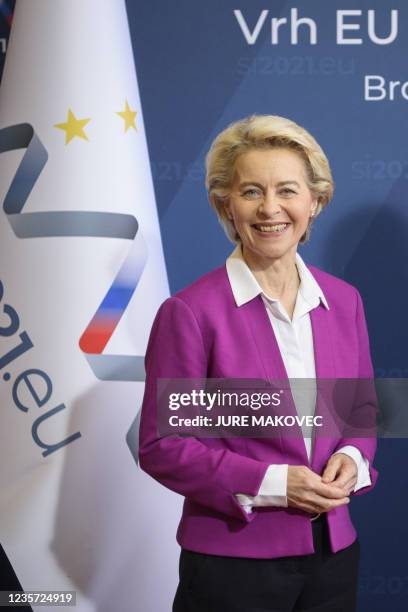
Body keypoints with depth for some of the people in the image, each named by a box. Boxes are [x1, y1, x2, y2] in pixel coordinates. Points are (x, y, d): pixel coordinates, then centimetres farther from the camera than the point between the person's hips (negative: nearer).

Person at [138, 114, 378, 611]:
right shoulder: (190, 312, -13)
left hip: (334, 552, 5)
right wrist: (270, 484, -18)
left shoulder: (344, 301, 2)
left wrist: (352, 458, -7)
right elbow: (161, 446, -11)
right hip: (233, 562, -4)